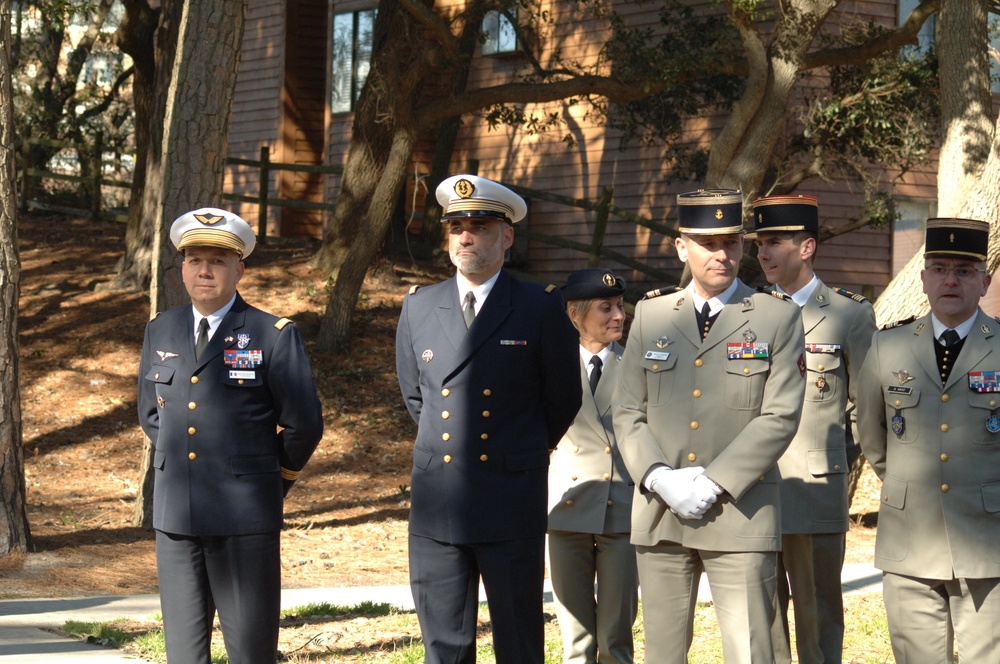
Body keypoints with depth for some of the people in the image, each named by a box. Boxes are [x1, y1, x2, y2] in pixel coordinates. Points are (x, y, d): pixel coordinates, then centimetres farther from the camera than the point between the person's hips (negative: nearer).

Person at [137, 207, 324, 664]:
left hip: (245, 518, -4)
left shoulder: (275, 336, -5)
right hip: (175, 516, 5)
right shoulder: (160, 332, 10)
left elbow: (304, 425, -2)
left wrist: (271, 478, 8)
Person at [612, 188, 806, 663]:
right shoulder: (650, 316, 12)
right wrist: (661, 479, -9)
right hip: (659, 515, 3)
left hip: (741, 514, -3)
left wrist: (713, 484, -14)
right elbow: (627, 412, 8)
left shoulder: (778, 318, 3)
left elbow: (780, 417, -6)